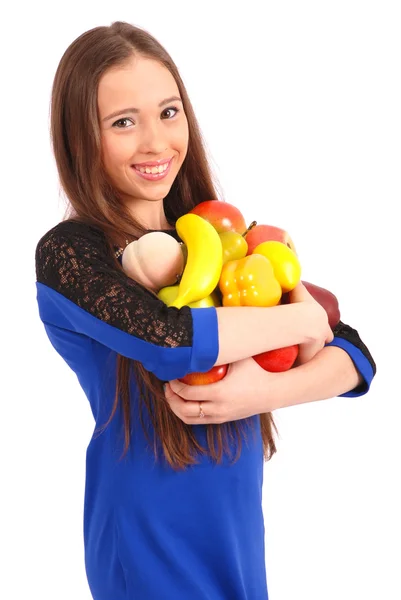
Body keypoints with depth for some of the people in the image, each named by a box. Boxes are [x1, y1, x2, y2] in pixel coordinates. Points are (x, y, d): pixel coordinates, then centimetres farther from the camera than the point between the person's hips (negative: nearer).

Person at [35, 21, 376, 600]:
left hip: (241, 536, 5)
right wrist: (304, 319, -17)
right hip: (152, 553, -5)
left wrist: (264, 392, -23)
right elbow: (170, 341, -33)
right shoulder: (68, 253, -14)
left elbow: (357, 358, -3)